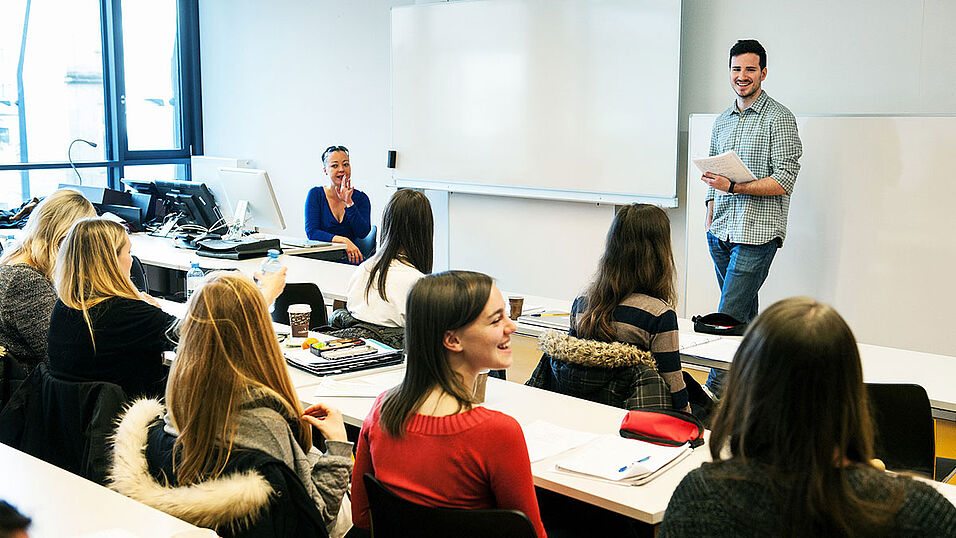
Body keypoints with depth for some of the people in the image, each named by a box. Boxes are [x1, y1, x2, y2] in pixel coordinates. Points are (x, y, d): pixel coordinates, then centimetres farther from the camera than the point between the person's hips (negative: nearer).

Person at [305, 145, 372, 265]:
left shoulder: (361, 198, 8)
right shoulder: (316, 194, 4)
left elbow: (363, 233, -7)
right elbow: (311, 232, -8)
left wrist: (348, 202, -13)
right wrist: (343, 240, -22)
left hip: (350, 259, 3)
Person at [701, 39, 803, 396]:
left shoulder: (779, 119, -4)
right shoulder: (722, 122, 17)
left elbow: (785, 180, -12)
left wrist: (732, 186, -20)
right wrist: (711, 212, 12)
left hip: (756, 233, -6)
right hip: (721, 232, 7)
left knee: (729, 317, -12)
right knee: (744, 316, 10)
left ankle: (715, 391, -8)